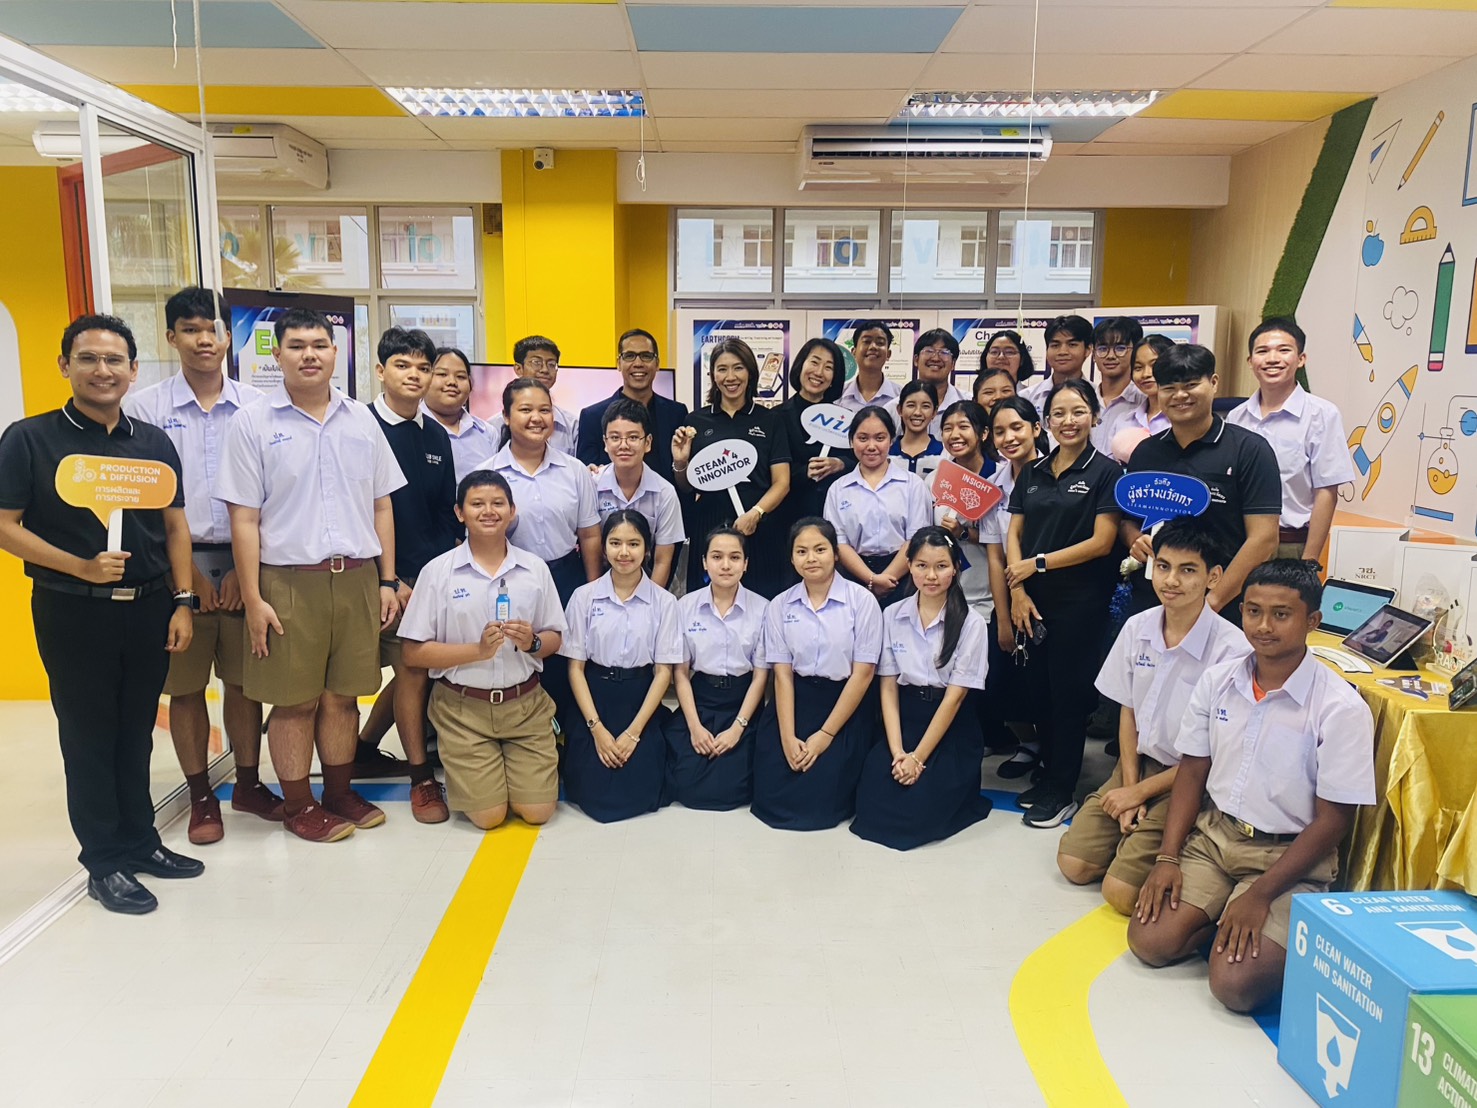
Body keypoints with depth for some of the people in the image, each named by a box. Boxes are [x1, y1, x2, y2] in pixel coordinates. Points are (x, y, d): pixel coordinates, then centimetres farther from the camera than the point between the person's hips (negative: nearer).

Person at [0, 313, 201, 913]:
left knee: (135, 733, 14)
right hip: (73, 613, -3)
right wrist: (81, 567, -18)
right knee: (88, 736, 7)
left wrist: (183, 602, 3)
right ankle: (104, 862, 19)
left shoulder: (153, 442, 8)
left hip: (149, 609, 3)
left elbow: (175, 526, 9)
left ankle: (140, 842, 29)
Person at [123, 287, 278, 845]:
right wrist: (186, 569, -7)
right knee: (185, 685, 6)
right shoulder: (144, 407, 0)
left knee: (244, 678, 8)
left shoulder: (255, 407, 4)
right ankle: (200, 796, 19)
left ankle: (248, 782, 24)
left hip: (244, 563, 1)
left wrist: (246, 567, -3)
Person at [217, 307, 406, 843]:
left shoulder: (361, 419, 9)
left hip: (356, 578, 3)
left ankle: (340, 794, 27)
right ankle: (298, 806, 21)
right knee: (295, 701, 6)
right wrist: (253, 600, -8)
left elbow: (382, 506, 11)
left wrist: (388, 580, 7)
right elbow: (244, 519, -3)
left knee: (342, 695, 11)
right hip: (288, 582, -3)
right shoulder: (252, 424, 0)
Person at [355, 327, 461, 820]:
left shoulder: (436, 436, 10)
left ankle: (364, 750, 32)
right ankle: (421, 778, 11)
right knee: (411, 669, -3)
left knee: (416, 669, 12)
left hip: (435, 575, 6)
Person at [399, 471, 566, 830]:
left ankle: (512, 762, 28)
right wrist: (478, 650, -19)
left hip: (525, 704, 2)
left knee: (537, 811, -3)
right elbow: (413, 653, -8)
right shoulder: (437, 572, -6)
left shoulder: (535, 569, 1)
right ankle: (464, 768, 26)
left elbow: (555, 639, 9)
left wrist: (533, 643, -15)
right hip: (464, 709, -2)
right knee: (488, 815, -6)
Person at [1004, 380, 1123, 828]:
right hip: (1033, 601, 5)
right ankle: (1048, 774, 27)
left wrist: (1037, 564, -10)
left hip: (1081, 601, -4)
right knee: (1042, 689, 11)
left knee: (1069, 693, 3)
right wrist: (1017, 589, -7)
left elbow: (1101, 542, -11)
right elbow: (1014, 533, 6)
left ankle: (1062, 791, 16)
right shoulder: (1033, 474, 10)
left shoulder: (1105, 472, -4)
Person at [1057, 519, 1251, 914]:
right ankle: (1135, 833, 21)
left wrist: (1141, 791, -8)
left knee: (1120, 891, -15)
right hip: (1139, 762, 6)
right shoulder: (1137, 628, -4)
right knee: (1073, 863, -3)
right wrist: (1129, 785, -2)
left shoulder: (1231, 650, -21)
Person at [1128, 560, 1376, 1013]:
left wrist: (1260, 895, -18)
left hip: (1290, 855, -4)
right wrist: (1167, 858, -4)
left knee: (1235, 983, -20)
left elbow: (1333, 821, -13)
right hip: (1213, 834, 5)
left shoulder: (1341, 708, -16)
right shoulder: (1217, 681, -2)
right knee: (1150, 939, -12)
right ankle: (1225, 918, 13)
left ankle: (1282, 936, 9)